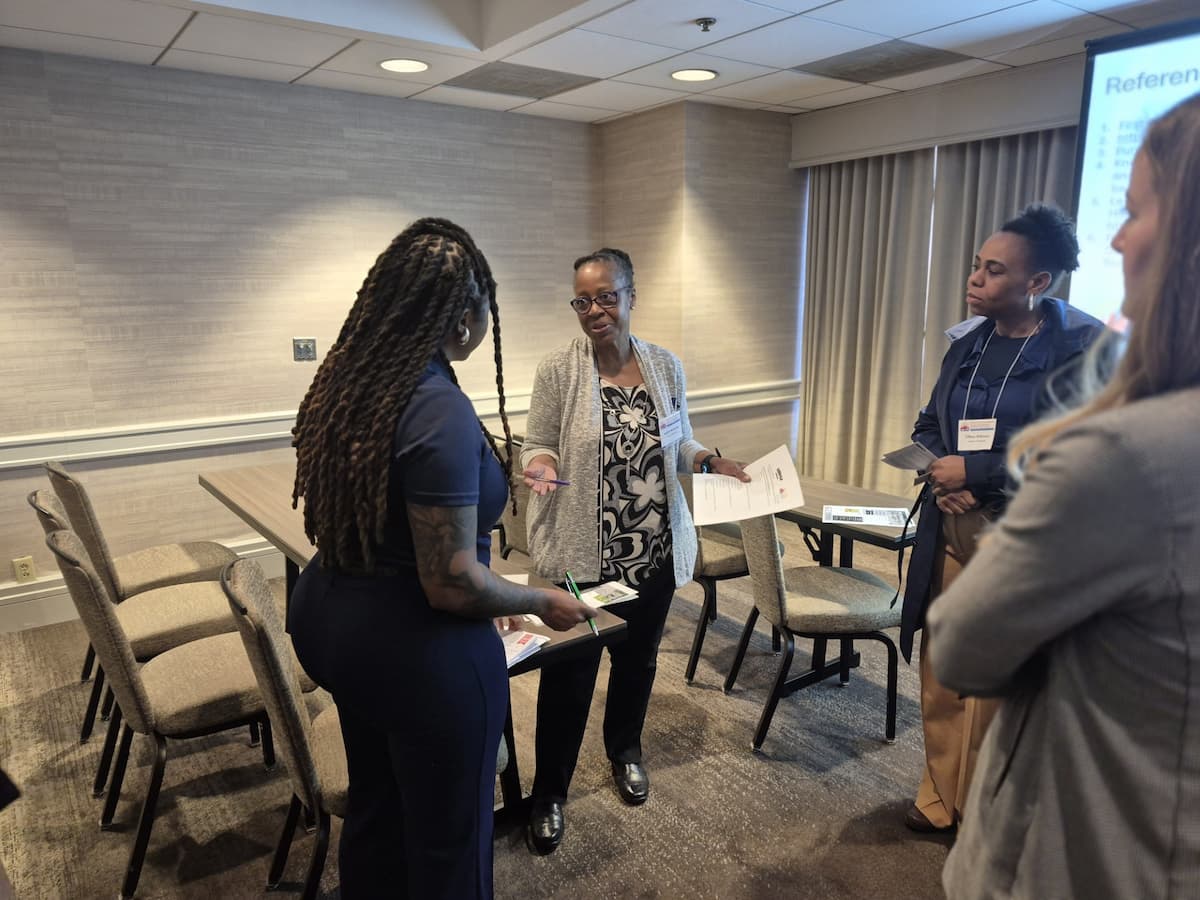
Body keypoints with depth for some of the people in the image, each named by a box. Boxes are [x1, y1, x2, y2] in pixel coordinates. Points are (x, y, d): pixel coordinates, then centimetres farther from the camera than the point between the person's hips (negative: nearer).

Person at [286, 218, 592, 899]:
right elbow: (452, 585, -26)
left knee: (374, 805, 28)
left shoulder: (344, 383, -1)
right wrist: (543, 603, -9)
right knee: (448, 842, 15)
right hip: (417, 648, -8)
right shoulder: (441, 412, -27)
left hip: (332, 619, 9)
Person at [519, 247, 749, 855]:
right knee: (569, 674, 5)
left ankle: (625, 749, 49)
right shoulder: (557, 371, -9)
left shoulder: (666, 367, 1)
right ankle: (549, 791, 27)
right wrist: (542, 466, -26)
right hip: (582, 554, -4)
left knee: (638, 659, 22)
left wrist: (711, 461, -6)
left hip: (655, 550, 4)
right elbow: (537, 447, -5)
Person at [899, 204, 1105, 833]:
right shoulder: (968, 342, 8)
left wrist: (975, 470, -16)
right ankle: (941, 797, 32)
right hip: (953, 531, 5)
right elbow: (928, 426, 15)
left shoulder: (1083, 348, -9)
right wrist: (939, 474, -6)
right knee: (941, 673, 12)